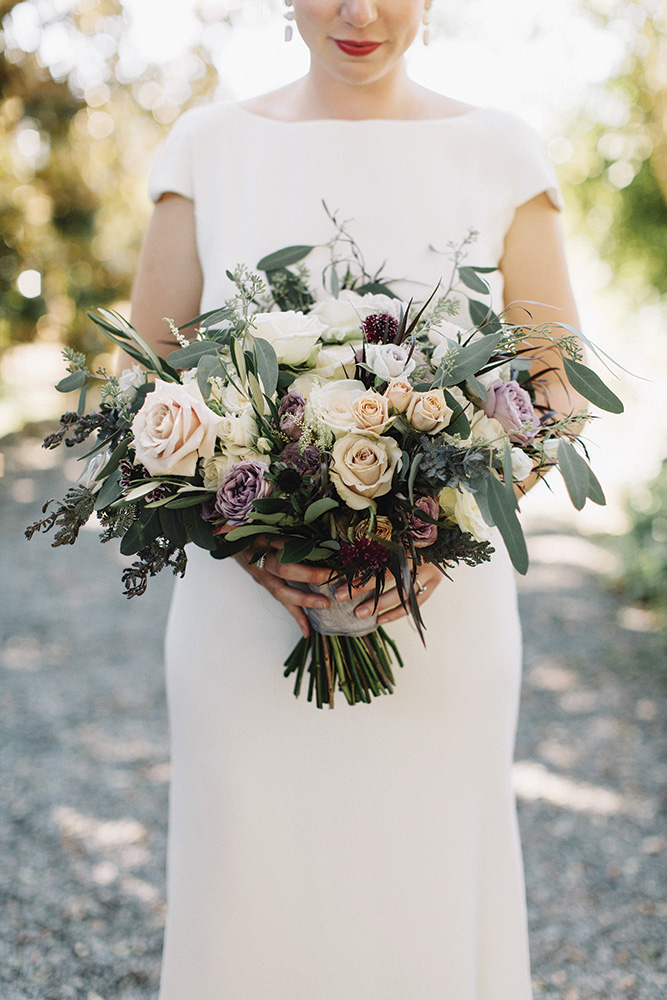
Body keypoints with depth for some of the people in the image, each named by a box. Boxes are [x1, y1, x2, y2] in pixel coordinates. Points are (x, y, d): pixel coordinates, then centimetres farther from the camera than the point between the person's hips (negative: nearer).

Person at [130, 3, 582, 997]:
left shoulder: (500, 151, 4)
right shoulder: (211, 147, 5)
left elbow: (558, 391, 4)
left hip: (441, 613, 0)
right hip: (247, 608, 1)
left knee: (431, 897, 8)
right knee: (249, 902, 7)